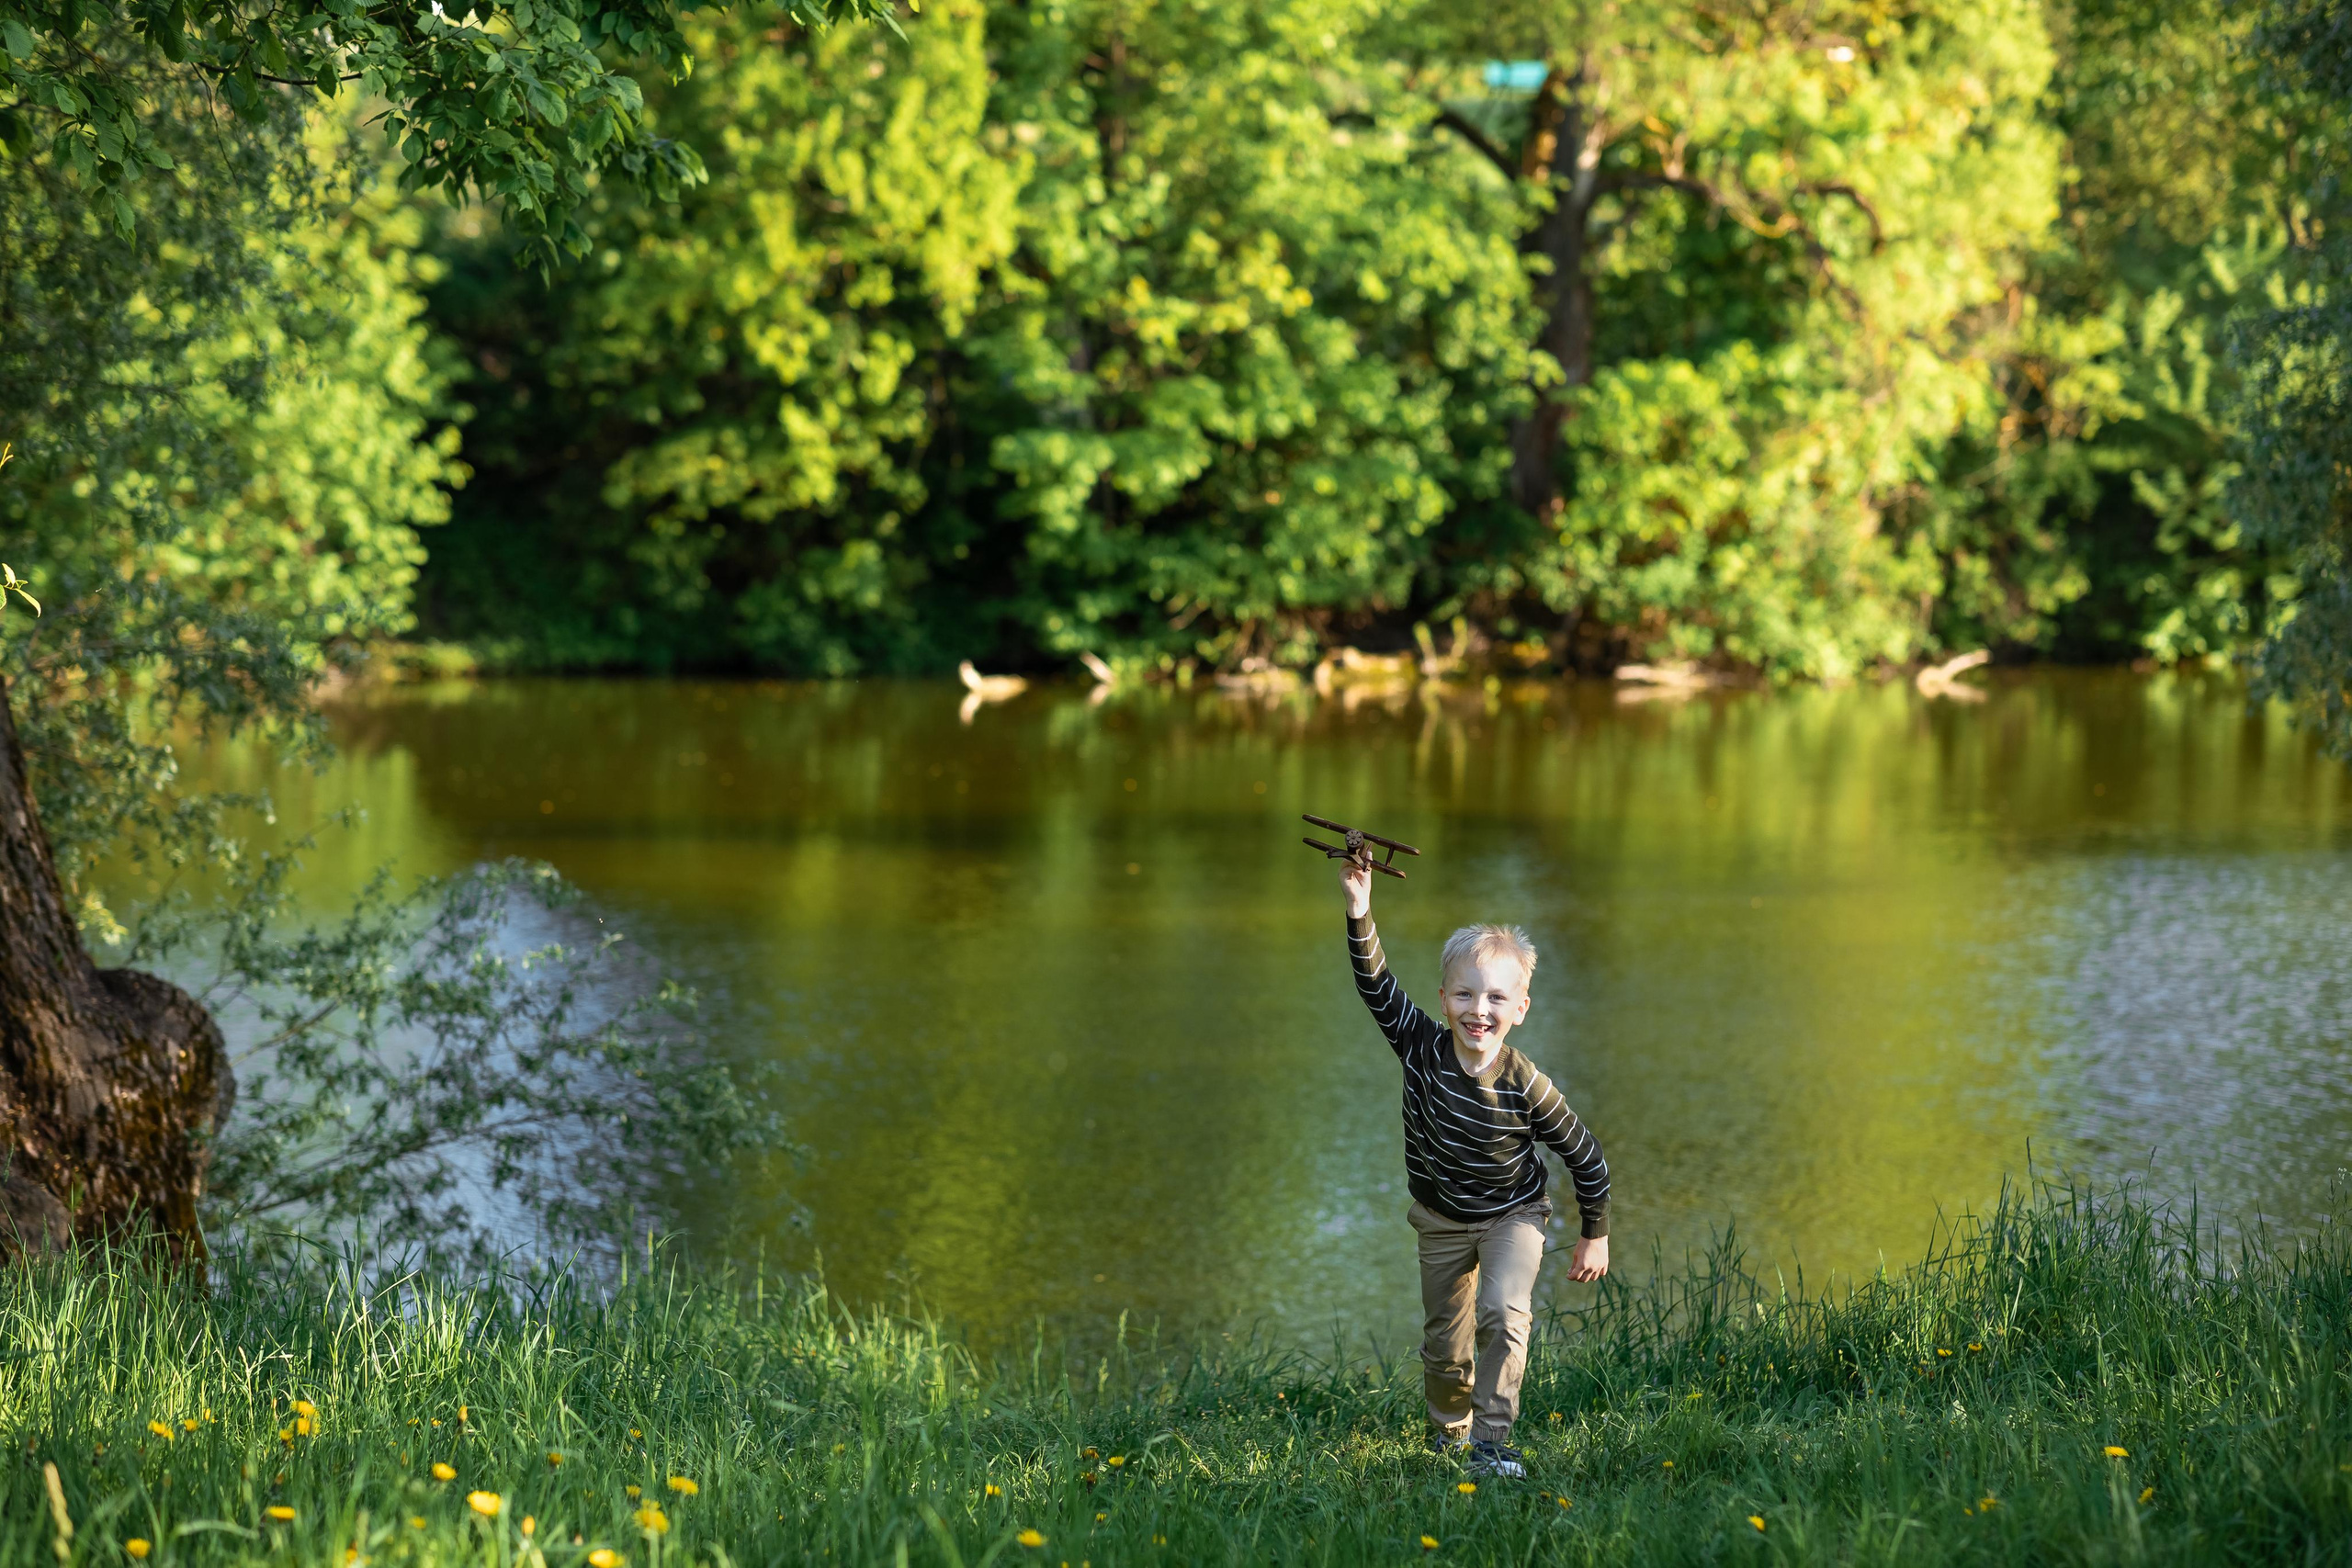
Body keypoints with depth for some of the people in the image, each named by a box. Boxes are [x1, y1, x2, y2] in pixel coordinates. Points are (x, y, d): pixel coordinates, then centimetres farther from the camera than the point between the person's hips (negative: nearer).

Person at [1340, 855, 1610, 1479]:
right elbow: (1377, 984, -25)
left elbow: (1586, 1156, -13)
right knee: (1443, 1344, 14)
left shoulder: (1526, 1087, -26)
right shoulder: (1422, 1048, -20)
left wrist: (1595, 1236, -4)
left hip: (1512, 1216, -3)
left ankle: (1491, 1441, -18)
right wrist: (1360, 913, -41)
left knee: (1503, 1314, -27)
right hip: (1442, 1219, 3)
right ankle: (1449, 1427, 43)